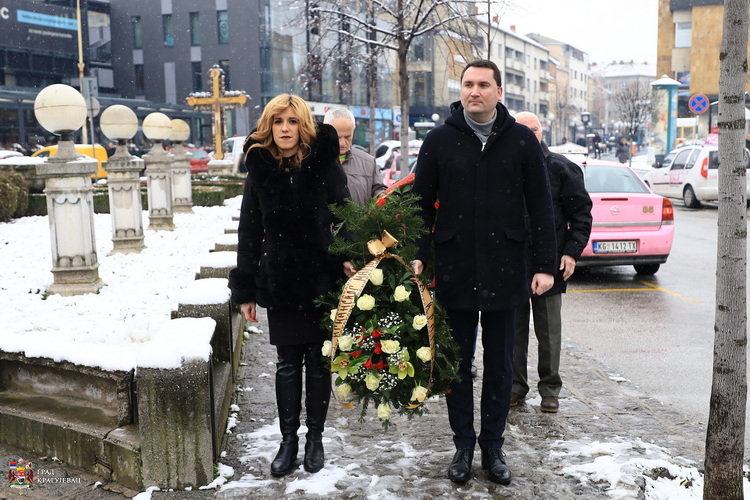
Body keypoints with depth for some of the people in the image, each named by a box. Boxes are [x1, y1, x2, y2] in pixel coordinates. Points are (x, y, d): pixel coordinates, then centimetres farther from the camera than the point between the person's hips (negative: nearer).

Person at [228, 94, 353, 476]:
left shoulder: (325, 164, -4)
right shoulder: (260, 170, 2)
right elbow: (249, 233, 4)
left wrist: (347, 257, -19)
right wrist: (245, 290, 4)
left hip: (322, 281, -1)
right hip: (279, 283, 2)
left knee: (318, 361, 9)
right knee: (287, 363, 9)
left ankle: (315, 438, 24)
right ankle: (288, 440, 22)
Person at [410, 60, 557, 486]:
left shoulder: (522, 141, 1)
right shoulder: (440, 140, 2)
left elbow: (541, 208, 2)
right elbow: (422, 203, 5)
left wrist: (545, 265, -3)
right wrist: (418, 255, -6)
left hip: (505, 272, 0)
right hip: (454, 272, 0)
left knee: (500, 367, 10)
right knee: (458, 364, 10)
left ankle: (493, 445, 25)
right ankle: (464, 445, 25)